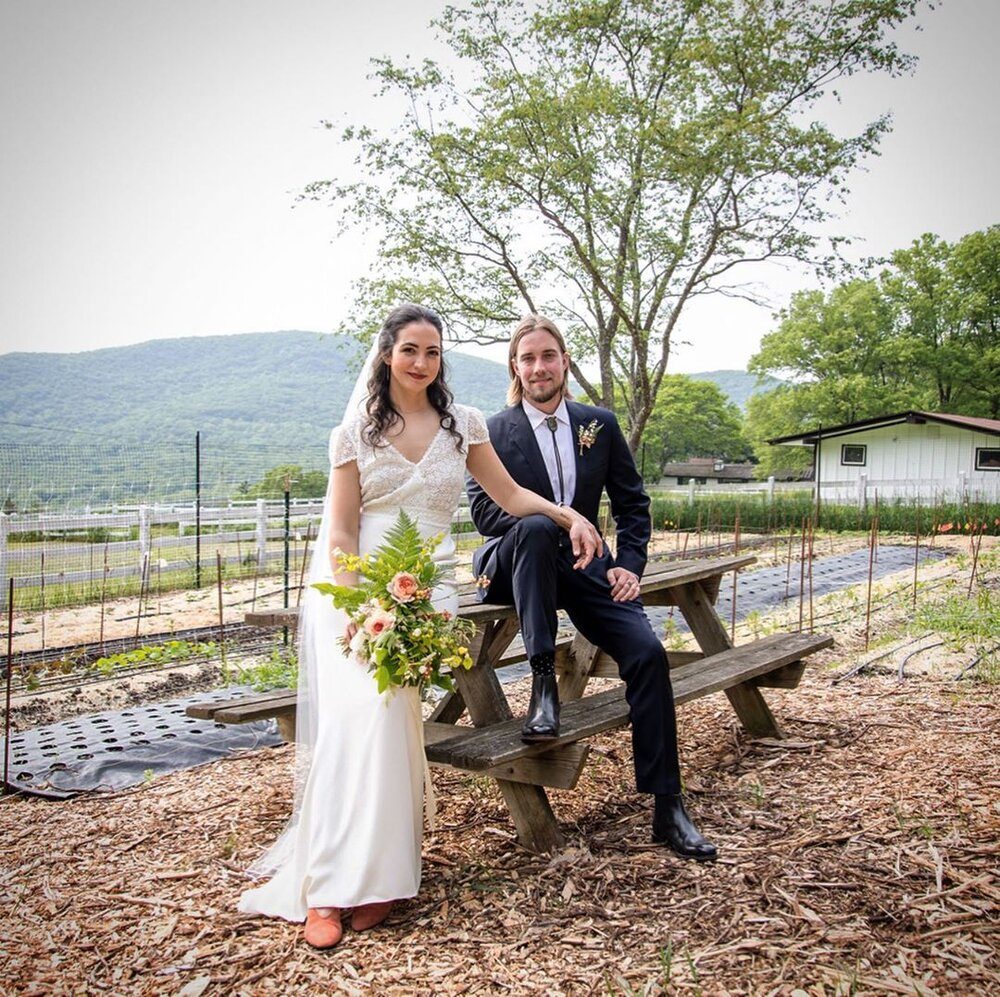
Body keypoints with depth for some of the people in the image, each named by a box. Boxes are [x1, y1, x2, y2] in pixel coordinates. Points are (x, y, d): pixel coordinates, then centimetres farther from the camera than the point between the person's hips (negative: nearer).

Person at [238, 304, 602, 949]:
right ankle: (330, 887, -18)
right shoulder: (355, 432, 7)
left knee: (390, 702, -25)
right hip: (354, 584, 0)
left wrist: (571, 515, -3)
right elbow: (341, 530, 1)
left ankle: (376, 876, -14)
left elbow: (508, 494, 15)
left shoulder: (464, 424, 11)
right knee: (354, 708, -24)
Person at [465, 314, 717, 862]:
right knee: (534, 529, -38)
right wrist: (556, 520, -22)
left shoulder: (600, 424, 8)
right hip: (511, 567, -2)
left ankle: (667, 808, -8)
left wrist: (629, 564, -3)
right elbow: (483, 511, -9)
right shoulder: (492, 433, -1)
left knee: (648, 652, -18)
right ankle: (543, 682, -31)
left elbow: (632, 502, 11)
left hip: (582, 567, 3)